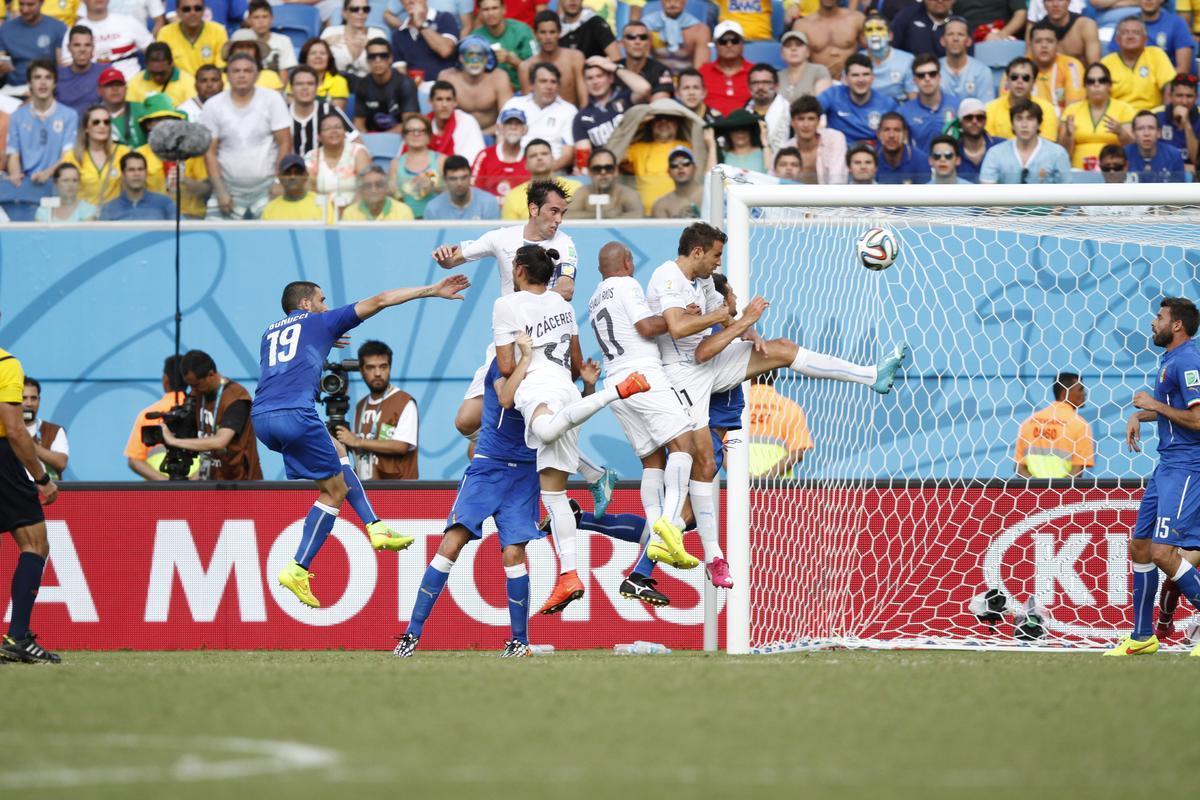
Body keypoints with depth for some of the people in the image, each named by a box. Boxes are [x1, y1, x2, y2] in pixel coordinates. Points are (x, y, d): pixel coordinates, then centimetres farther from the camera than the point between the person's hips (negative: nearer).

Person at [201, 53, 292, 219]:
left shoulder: (272, 99, -1)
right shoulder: (213, 106, 2)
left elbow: (285, 143, -2)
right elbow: (210, 152, 2)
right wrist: (220, 191, -6)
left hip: (266, 188, -1)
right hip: (229, 188, 1)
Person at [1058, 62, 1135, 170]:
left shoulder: (1124, 109, 10)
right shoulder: (1072, 110, 14)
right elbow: (1064, 151, 10)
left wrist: (1120, 132, -18)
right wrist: (1068, 135, -11)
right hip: (1079, 172, 2)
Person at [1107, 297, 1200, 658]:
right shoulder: (1169, 361, 16)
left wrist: (1154, 405, -13)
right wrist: (1138, 415, 14)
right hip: (1167, 466, 11)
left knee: (1163, 552, -19)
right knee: (1139, 548, 12)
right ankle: (1142, 638, 21)